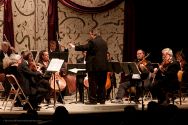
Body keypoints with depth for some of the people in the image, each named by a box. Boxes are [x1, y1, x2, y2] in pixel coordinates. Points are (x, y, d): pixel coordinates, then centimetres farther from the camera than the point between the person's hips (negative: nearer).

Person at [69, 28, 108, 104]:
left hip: (94, 66, -7)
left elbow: (84, 47, -12)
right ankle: (102, 99, 14)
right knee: (102, 84, 11)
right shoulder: (104, 42, 12)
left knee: (93, 83, -2)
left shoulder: (92, 42, -11)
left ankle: (93, 100, -1)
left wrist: (74, 47, 0)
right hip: (103, 66, 7)